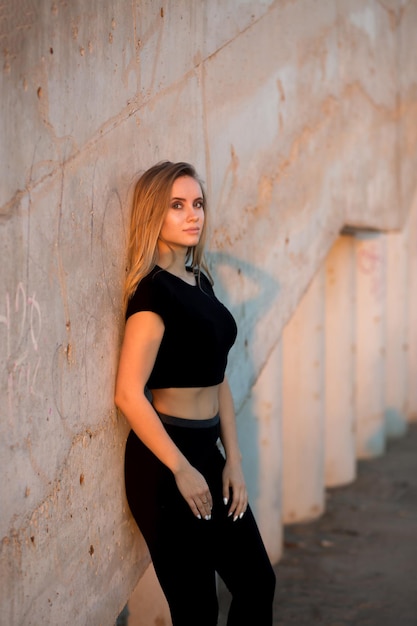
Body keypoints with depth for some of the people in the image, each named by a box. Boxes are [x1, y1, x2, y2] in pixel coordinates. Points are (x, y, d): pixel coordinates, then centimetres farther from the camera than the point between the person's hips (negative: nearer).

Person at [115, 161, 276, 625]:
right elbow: (129, 395, -22)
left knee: (257, 583, 15)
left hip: (207, 451, 8)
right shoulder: (153, 291, -16)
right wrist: (181, 470, -17)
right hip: (164, 463, -8)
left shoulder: (200, 282, 10)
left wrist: (232, 460, 7)